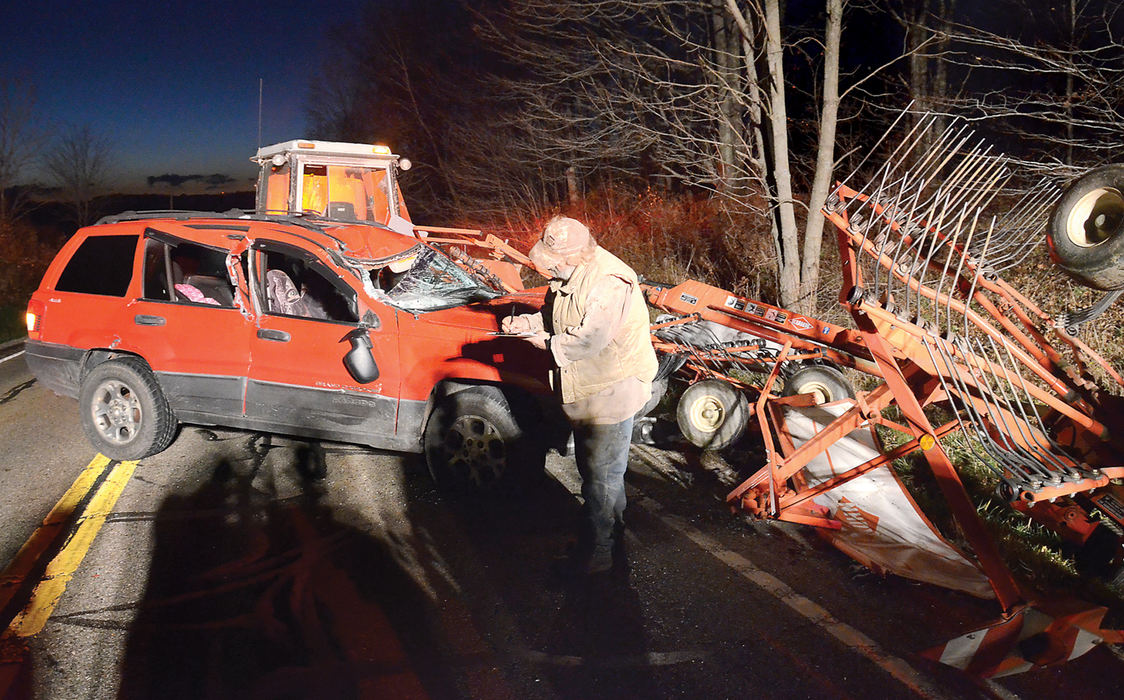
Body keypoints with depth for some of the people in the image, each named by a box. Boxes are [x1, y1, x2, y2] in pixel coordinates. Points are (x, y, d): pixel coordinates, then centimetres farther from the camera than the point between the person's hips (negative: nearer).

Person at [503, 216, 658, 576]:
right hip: (586, 390, 10)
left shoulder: (609, 284, -27)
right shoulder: (570, 276, 3)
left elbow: (589, 339, -32)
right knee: (591, 463, 24)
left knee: (600, 474, 0)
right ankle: (613, 523, 44)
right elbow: (551, 316, 16)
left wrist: (549, 344, -18)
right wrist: (522, 324, -2)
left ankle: (596, 552, 12)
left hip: (611, 393, -10)